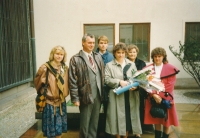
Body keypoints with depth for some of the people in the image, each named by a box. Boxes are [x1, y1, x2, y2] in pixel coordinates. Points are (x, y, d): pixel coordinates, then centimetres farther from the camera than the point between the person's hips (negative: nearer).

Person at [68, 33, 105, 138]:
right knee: (85, 123, 10)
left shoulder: (98, 57, 9)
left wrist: (103, 92, 7)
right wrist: (75, 98, -12)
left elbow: (102, 75, 11)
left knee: (94, 123, 17)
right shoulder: (75, 59, -7)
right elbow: (72, 80, -9)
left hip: (98, 96, 5)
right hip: (86, 96, -4)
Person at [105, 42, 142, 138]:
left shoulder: (131, 64, 12)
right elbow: (107, 79, -6)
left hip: (130, 96, 3)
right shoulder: (109, 65, 3)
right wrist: (119, 81, -17)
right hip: (117, 96, -3)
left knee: (129, 116, 9)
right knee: (118, 117, 4)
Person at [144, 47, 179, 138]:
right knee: (156, 120, 10)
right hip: (153, 98, 1)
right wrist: (154, 95, -16)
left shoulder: (170, 68, -3)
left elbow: (170, 85, -8)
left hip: (165, 99, -1)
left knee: (166, 120, 7)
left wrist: (160, 95, -16)